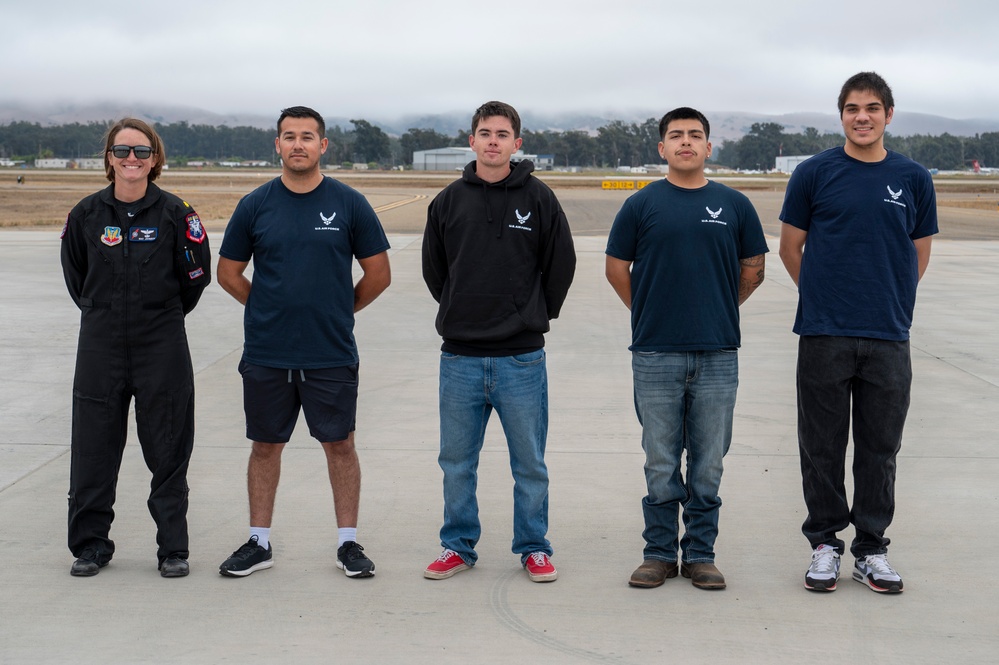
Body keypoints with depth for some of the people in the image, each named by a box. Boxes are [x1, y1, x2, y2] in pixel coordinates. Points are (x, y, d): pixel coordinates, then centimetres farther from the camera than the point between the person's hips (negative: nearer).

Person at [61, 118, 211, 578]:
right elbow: (75, 277, 16)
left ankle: (173, 548, 14)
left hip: (163, 349, -2)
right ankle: (90, 545, 19)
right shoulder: (87, 214, 2)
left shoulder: (175, 214, -4)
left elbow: (196, 276, 5)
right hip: (101, 347, 2)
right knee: (93, 450, 5)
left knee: (168, 453, 4)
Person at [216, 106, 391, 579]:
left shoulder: (349, 204, -1)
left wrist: (338, 310, 9)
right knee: (265, 446, 9)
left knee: (340, 445, 5)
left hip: (332, 355, -1)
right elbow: (229, 273, 11)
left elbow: (379, 275, 5)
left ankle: (347, 543, 15)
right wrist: (270, 309, 9)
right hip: (266, 356, 1)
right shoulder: (255, 206, 2)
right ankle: (259, 543, 20)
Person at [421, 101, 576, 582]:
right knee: (456, 462, 9)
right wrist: (461, 312, 11)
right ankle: (458, 546, 22)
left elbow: (561, 264, 6)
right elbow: (433, 268, 15)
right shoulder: (448, 201, 4)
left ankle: (533, 547, 19)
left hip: (522, 357, -2)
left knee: (529, 464, 6)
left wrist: (535, 316, 7)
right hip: (460, 357, 2)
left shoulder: (538, 198, -1)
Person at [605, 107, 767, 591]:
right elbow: (617, 269, 9)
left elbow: (753, 269, 14)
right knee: (661, 463, 5)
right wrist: (650, 314, 9)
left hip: (718, 355, 1)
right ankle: (660, 552, 15)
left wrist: (719, 310, 12)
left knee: (708, 464, 7)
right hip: (656, 353, -1)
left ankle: (701, 553, 16)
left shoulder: (734, 205, 6)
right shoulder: (642, 204, 2)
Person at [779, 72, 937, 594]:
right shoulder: (814, 173, 1)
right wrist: (826, 298, 8)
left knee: (880, 448, 7)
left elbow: (919, 255, 14)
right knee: (823, 447, 4)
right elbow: (790, 247, 8)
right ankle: (825, 543, 17)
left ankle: (872, 550, 17)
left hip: (888, 336, 2)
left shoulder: (913, 179, 6)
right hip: (824, 335, -1)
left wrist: (889, 302, 11)